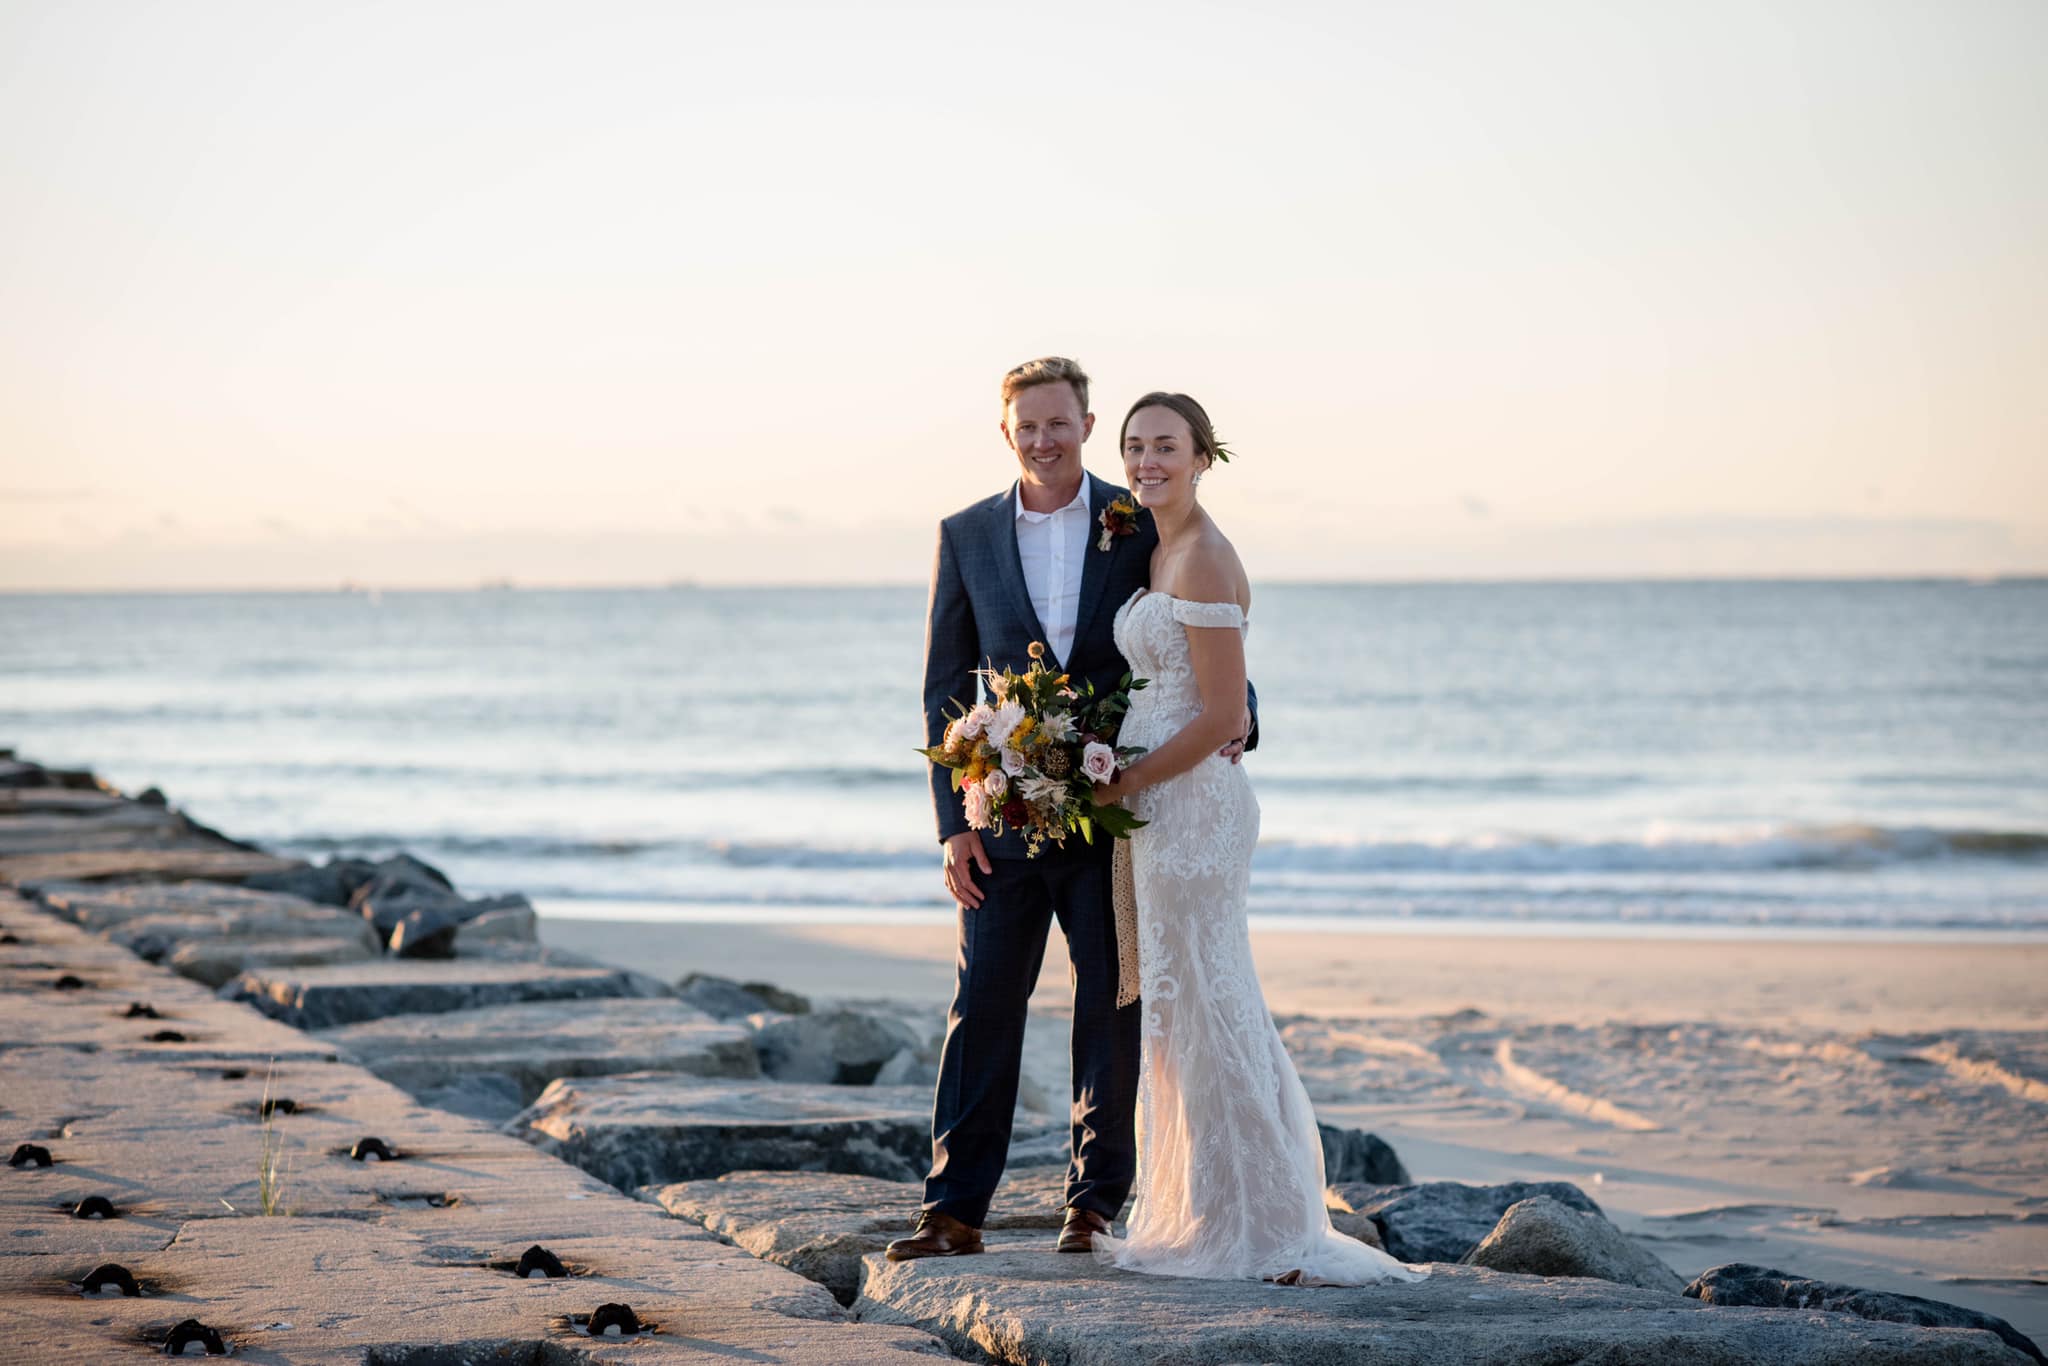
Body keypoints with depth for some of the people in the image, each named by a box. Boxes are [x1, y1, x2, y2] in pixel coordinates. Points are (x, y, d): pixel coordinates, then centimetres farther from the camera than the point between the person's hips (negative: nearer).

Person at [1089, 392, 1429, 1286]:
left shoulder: (1204, 559, -15)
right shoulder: (1162, 552, 14)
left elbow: (1221, 716, -19)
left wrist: (1122, 784, -14)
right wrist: (1123, 782, 11)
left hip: (1190, 801, -10)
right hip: (1161, 802, 10)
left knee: (1201, 1006, -4)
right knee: (1184, 1006, 13)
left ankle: (1239, 1229, 4)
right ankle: (1200, 1216, 20)